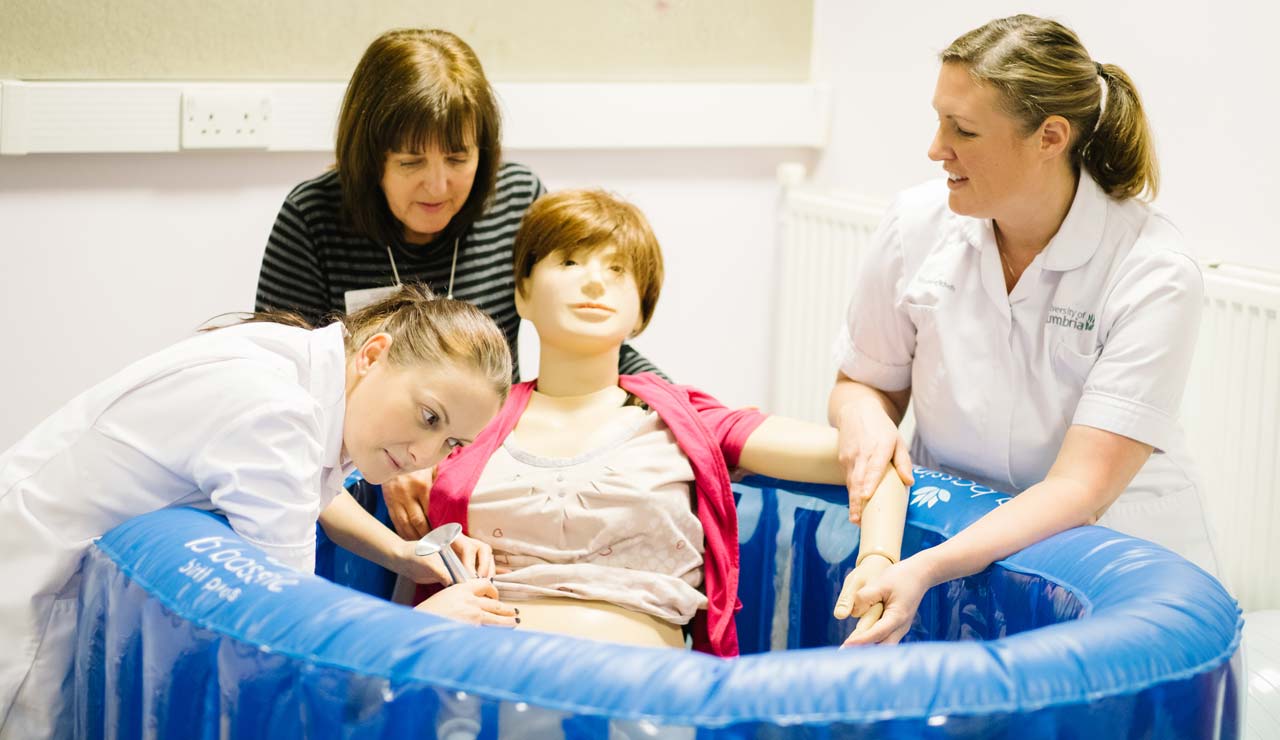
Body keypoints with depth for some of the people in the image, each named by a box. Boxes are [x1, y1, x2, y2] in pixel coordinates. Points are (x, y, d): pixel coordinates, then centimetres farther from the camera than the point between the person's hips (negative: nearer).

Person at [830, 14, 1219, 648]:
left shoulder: (1155, 273, -16)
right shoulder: (919, 222, -5)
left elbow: (1080, 488, -22)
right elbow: (864, 382, 11)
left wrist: (927, 570, -35)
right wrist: (862, 414, -14)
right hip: (952, 530, 3)